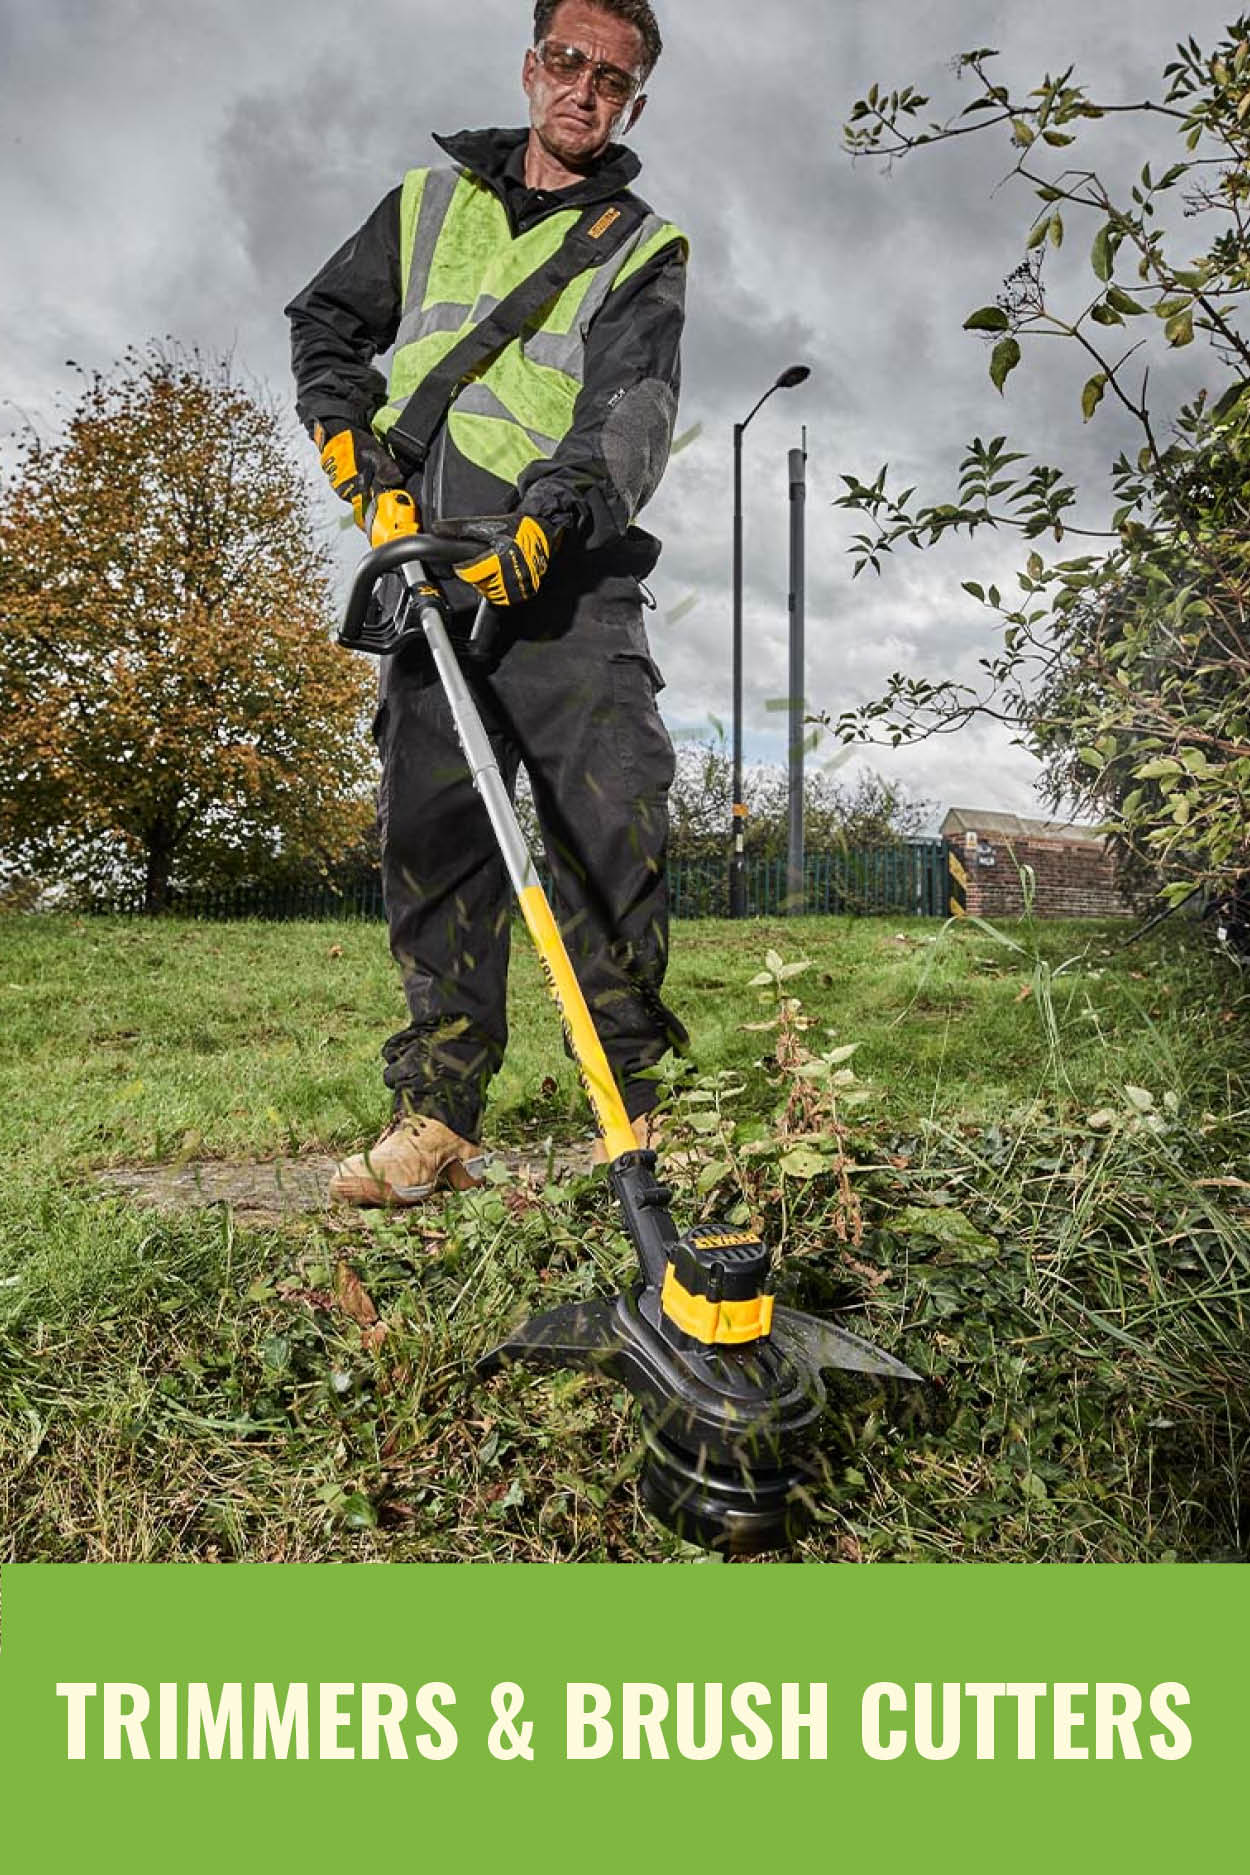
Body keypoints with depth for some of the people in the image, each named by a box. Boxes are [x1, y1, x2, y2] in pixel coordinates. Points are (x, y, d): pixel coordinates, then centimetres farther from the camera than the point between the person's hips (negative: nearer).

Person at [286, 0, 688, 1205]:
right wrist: (350, 437, 8)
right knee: (433, 835, -4)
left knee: (612, 832, -12)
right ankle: (437, 1115, 3)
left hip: (569, 581, -2)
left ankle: (636, 1111, -1)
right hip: (430, 574, 3)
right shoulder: (429, 202, 24)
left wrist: (540, 526, -22)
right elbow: (324, 324, 29)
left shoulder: (644, 250, 14)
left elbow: (631, 412, -4)